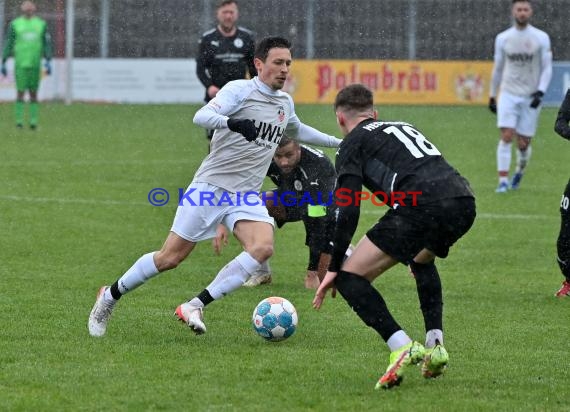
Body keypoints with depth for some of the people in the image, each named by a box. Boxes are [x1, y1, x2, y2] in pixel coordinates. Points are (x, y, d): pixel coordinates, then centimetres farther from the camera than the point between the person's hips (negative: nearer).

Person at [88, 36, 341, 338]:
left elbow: (297, 131, 36)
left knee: (263, 247, -24)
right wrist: (234, 123, -43)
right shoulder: (239, 90, -9)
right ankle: (110, 296, 19)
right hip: (210, 187, -5)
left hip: (247, 196, 6)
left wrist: (338, 142, 39)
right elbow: (201, 117, -26)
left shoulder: (285, 103, 13)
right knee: (170, 258, -4)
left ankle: (195, 306, -21)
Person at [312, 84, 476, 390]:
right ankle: (435, 346, 25)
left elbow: (348, 210, 2)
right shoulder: (402, 127, 35)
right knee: (422, 261, 38)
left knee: (350, 277, 2)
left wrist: (333, 268, 5)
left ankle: (402, 347, -15)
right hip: (464, 201, 7)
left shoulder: (352, 143, 14)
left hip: (423, 205, -7)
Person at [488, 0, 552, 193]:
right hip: (508, 95, 1)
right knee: (506, 136, -15)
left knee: (523, 143, 2)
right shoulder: (503, 38, 4)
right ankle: (503, 181, -14)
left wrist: (540, 92, -14)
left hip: (530, 97, -1)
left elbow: (547, 68, 0)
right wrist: (492, 96, 18)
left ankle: (519, 172, 33)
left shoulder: (541, 38, -1)